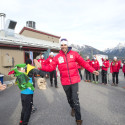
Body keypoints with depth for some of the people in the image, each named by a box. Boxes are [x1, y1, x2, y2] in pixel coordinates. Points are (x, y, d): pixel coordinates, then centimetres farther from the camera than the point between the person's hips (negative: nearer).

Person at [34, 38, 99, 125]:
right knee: (69, 98, 22)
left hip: (74, 80, -2)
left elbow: (83, 63, -3)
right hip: (65, 82, 2)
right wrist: (41, 66, -19)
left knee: (75, 99, -3)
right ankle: (73, 108, 54)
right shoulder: (58, 57, -2)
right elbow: (51, 67, -5)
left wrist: (92, 70, -8)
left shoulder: (74, 53, -4)